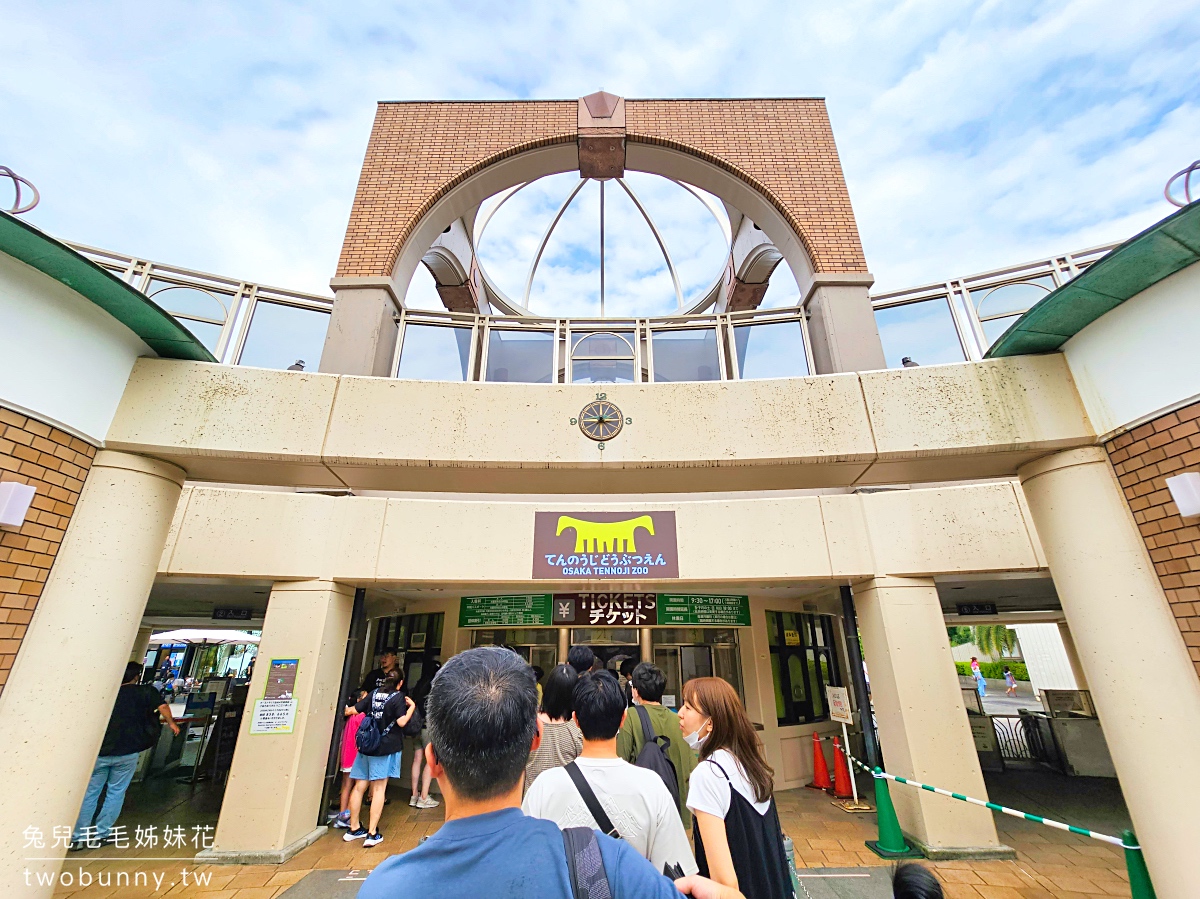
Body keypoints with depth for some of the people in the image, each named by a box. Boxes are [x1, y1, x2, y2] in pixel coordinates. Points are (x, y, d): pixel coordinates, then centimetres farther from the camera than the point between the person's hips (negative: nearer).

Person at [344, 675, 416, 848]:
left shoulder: (373, 694, 6)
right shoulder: (398, 697, -8)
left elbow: (354, 710, 11)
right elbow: (401, 722, -15)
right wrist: (412, 707, -2)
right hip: (387, 747, -5)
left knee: (359, 786, 13)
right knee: (379, 788, 1)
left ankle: (354, 828, 26)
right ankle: (372, 833, 3)